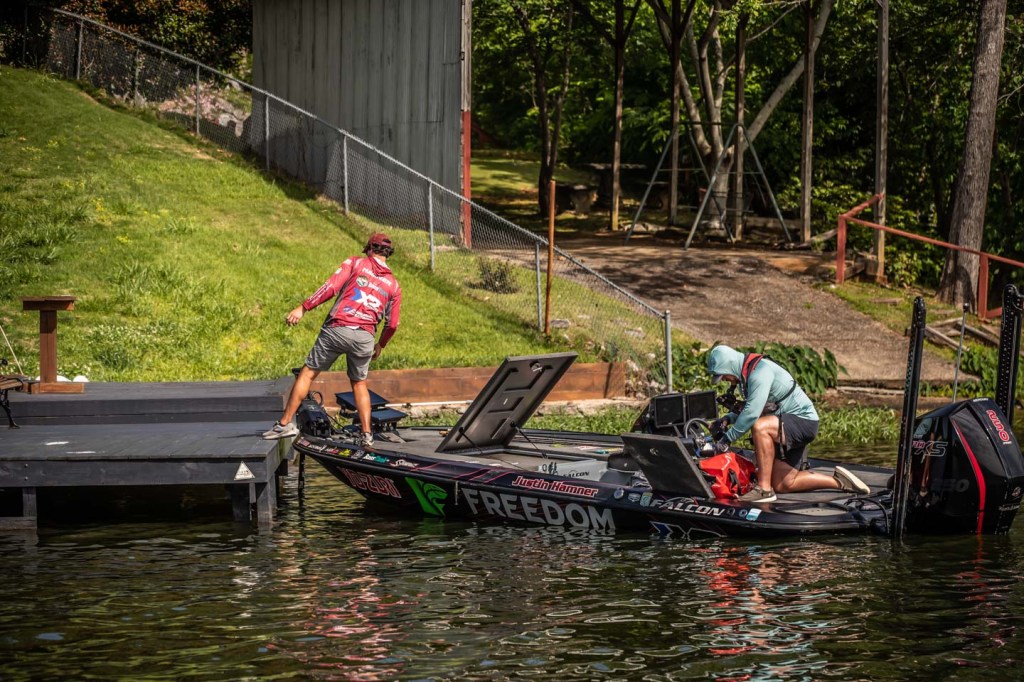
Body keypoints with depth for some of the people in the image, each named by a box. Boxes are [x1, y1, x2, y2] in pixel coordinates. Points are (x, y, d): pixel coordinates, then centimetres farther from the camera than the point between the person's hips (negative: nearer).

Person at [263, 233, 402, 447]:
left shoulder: (356, 263, 7)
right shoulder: (393, 285, 15)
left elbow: (331, 286, -7)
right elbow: (392, 324, 15)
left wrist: (303, 308, -6)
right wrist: (380, 345, 33)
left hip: (337, 329, -3)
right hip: (365, 337, 3)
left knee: (308, 373, 6)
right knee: (359, 383, 21)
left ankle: (285, 423, 2)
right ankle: (366, 435, 16)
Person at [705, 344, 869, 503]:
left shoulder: (760, 371, -21)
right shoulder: (745, 376, 11)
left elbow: (752, 413, -29)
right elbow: (748, 408, 25)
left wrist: (728, 438, -22)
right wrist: (728, 419, 5)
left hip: (804, 421, -10)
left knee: (759, 427, -34)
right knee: (783, 485, 7)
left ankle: (764, 489, -29)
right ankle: (838, 481, 18)